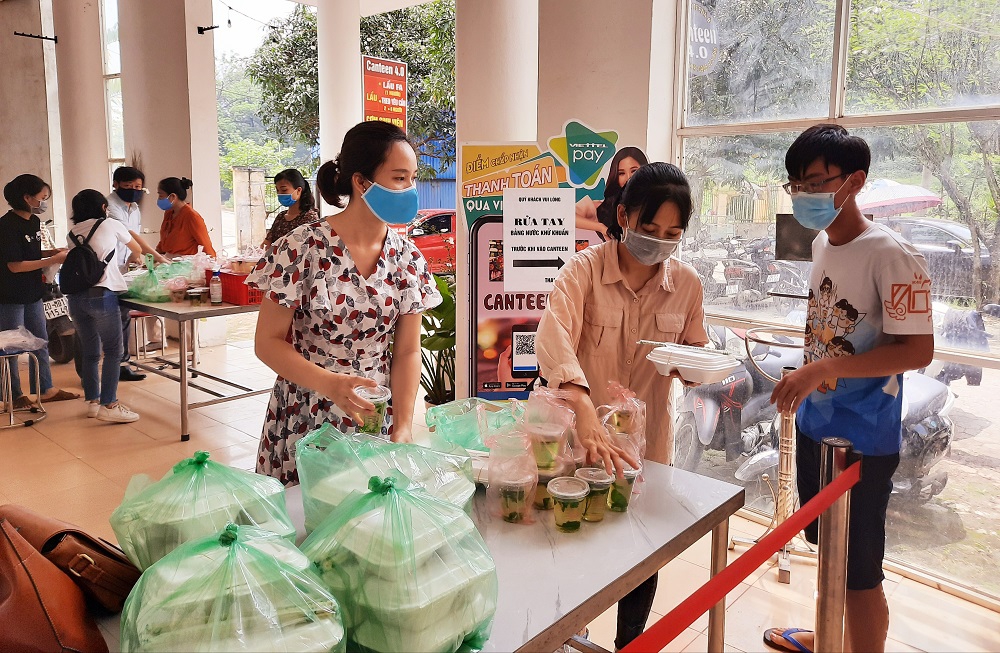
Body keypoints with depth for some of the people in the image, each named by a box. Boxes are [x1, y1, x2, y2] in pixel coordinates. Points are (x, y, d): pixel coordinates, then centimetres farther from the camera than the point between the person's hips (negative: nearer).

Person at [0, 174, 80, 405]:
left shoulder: (34, 222, 6)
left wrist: (53, 252, 1)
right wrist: (53, 261, -19)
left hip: (32, 293, 9)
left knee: (40, 342, 14)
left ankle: (46, 389, 24)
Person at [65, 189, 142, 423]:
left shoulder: (72, 233, 17)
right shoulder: (111, 225, 7)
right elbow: (137, 249, 21)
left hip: (75, 296, 6)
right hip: (102, 295, -5)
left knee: (90, 352, 15)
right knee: (113, 351, 0)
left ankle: (92, 401, 23)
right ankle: (109, 405, -2)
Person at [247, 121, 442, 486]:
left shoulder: (407, 258, -1)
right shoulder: (302, 249, -14)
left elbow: (407, 351, 1)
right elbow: (268, 342, -10)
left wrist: (402, 427, -10)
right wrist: (329, 384, -25)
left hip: (377, 423, 4)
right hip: (304, 425, -3)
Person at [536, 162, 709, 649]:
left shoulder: (687, 284, -5)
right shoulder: (585, 269, -17)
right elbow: (552, 336, -34)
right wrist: (586, 414, -49)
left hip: (648, 442, 3)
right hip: (582, 436, -2)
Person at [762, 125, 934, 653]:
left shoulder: (890, 255, -19)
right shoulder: (822, 243, 5)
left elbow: (917, 350, -22)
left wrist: (819, 369, -28)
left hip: (862, 436, -8)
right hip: (815, 423, 8)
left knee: (859, 569, 3)